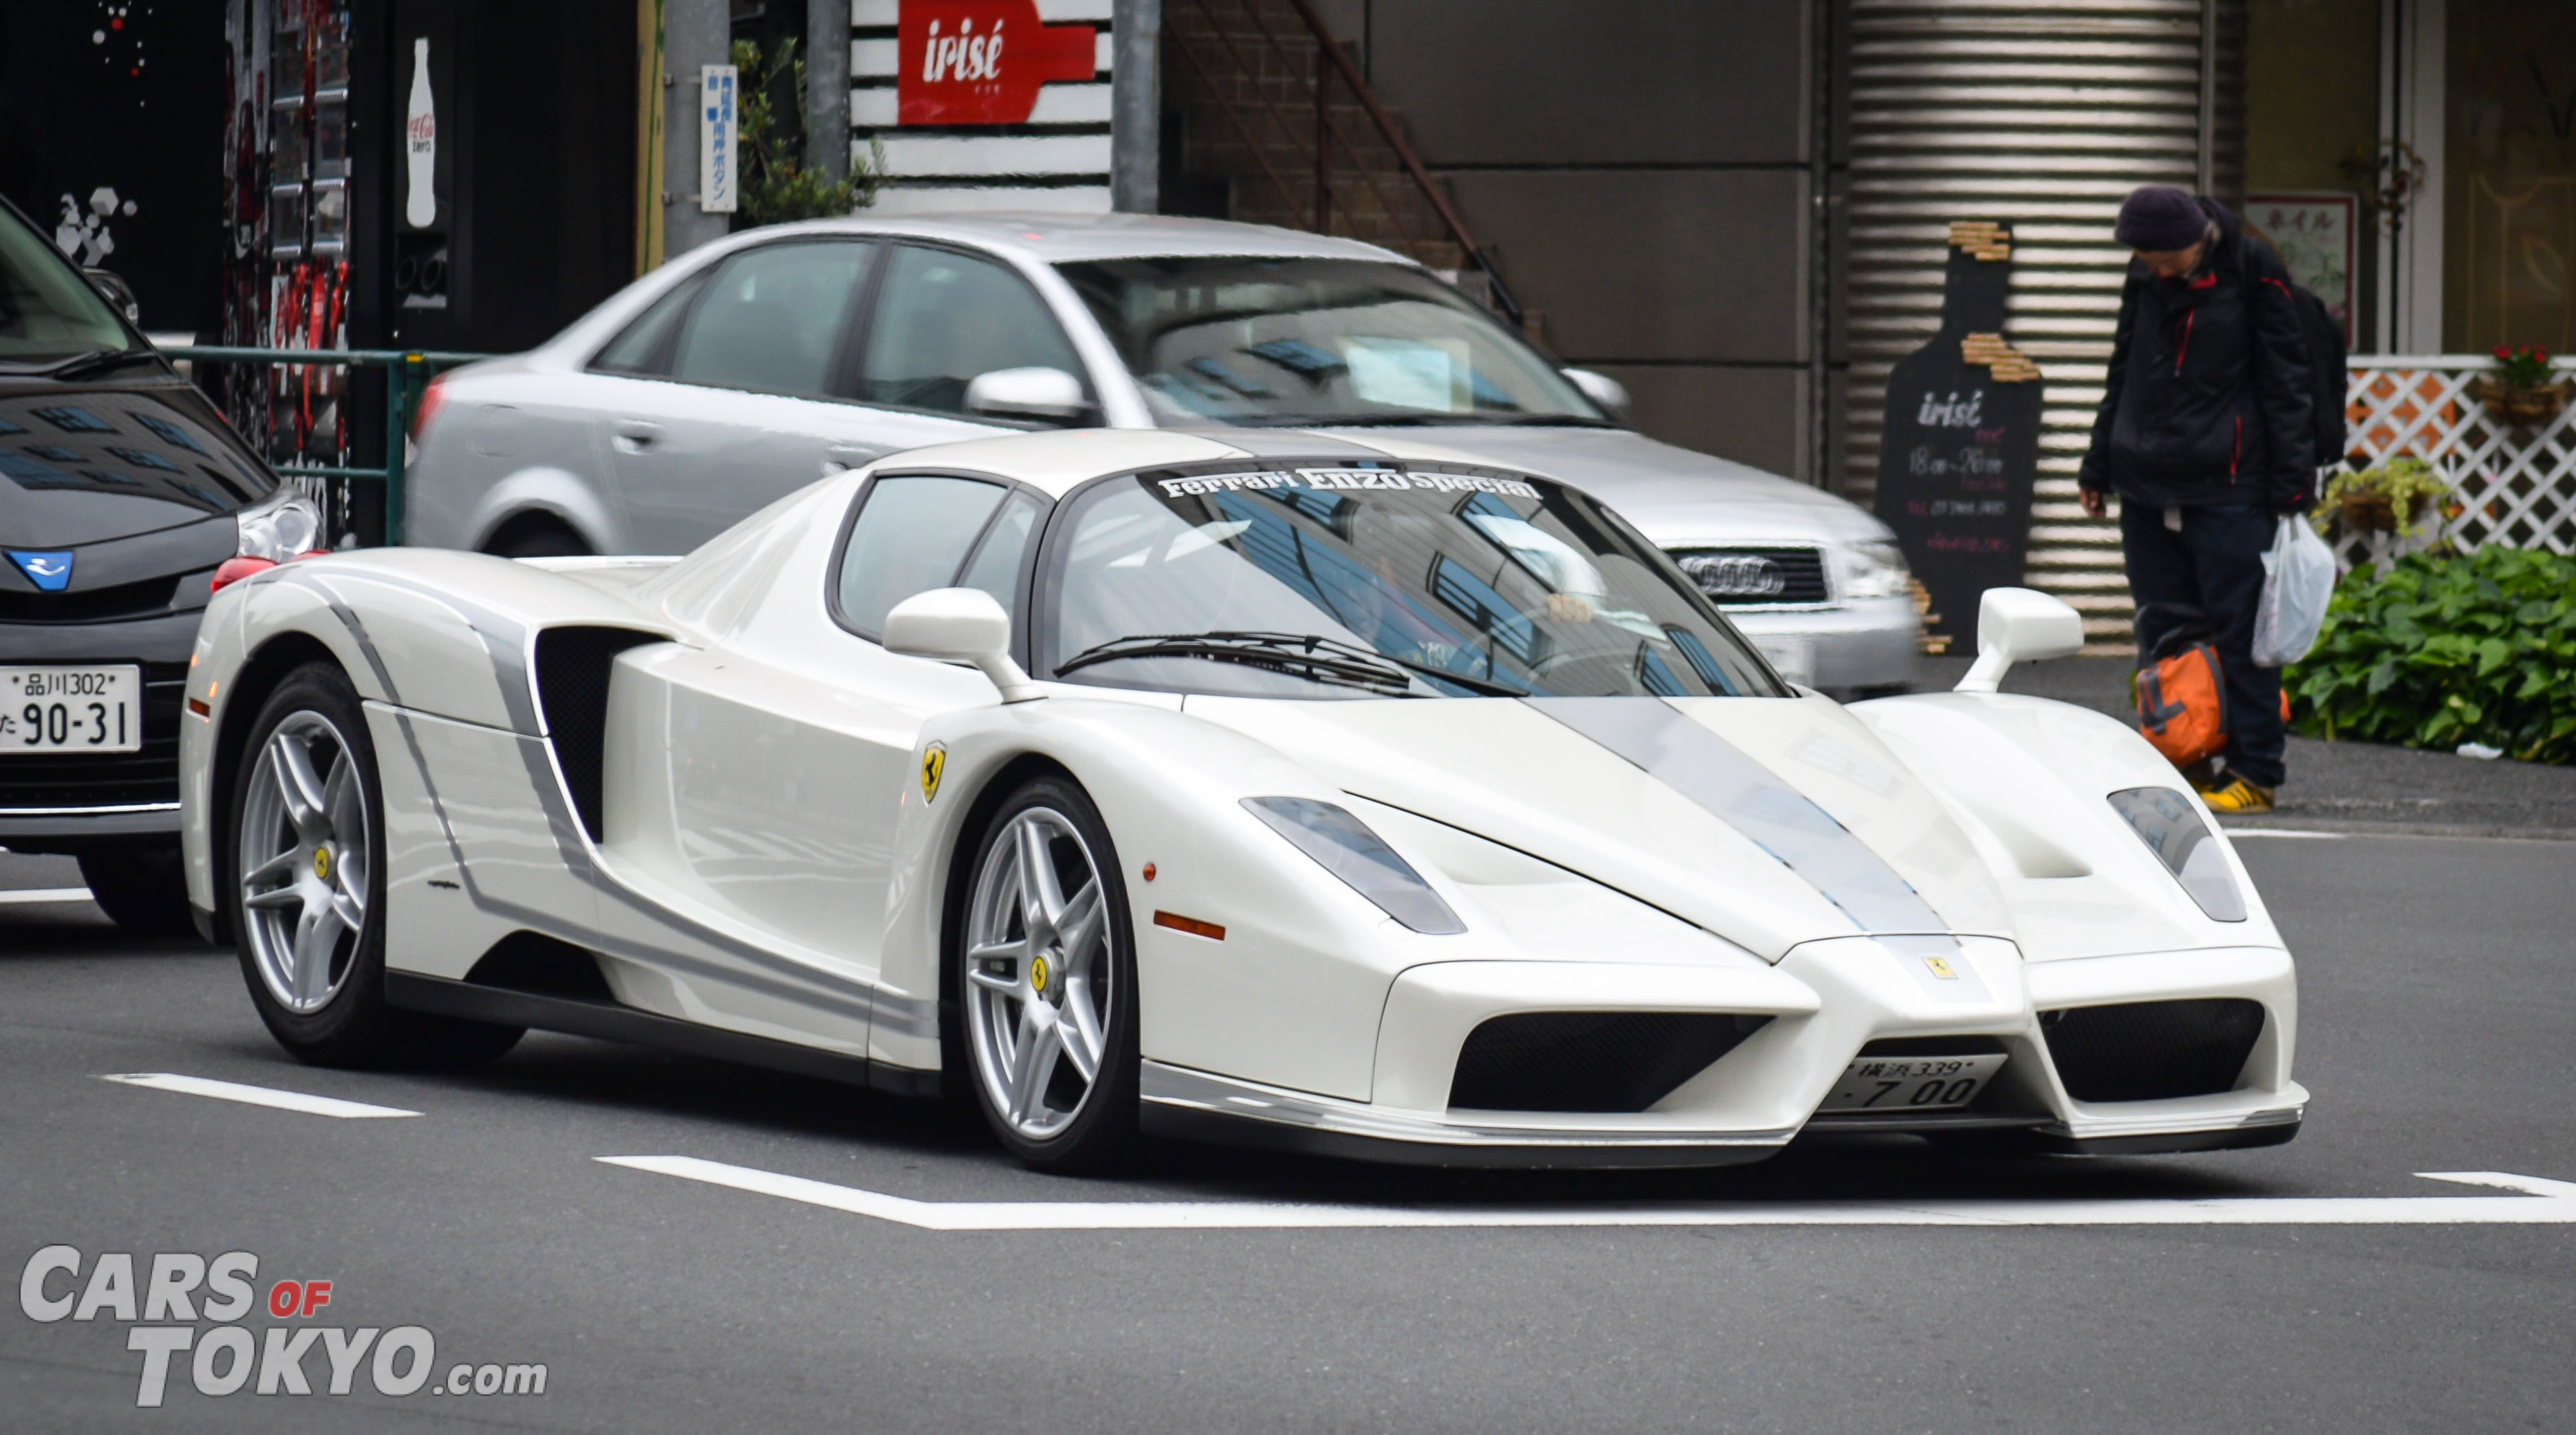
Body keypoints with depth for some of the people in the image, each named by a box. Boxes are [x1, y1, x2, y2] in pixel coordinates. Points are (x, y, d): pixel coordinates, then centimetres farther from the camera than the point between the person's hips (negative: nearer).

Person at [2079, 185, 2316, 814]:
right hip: (2147, 488, 6)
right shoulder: (2144, 281, 9)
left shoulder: (2252, 275, -6)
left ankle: (2254, 773, 1)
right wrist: (2099, 466, 20)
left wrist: (2291, 484, -7)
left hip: (2229, 488, -6)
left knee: (2237, 626, -3)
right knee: (2162, 630, 7)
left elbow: (2283, 384, -4)